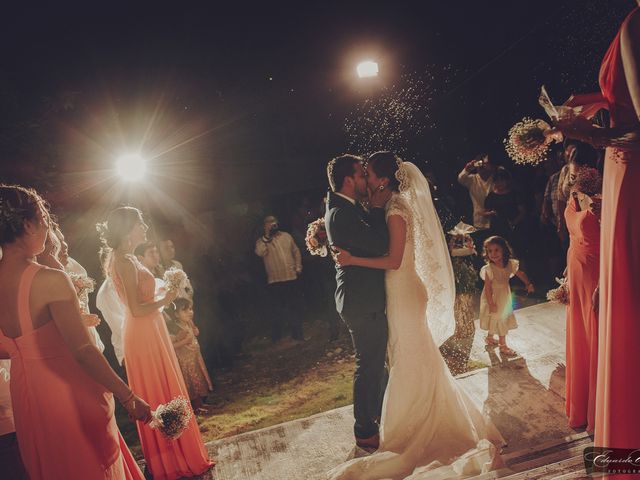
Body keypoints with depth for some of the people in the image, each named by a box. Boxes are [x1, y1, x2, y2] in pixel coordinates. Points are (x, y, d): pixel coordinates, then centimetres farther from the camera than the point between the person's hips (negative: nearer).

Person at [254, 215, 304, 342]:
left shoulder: (287, 236, 9)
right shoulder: (262, 241, -1)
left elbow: (296, 252, 15)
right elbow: (259, 253, -22)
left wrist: (298, 267, 5)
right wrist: (266, 236, -21)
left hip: (292, 278, 3)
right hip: (275, 280, -3)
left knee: (293, 307, 13)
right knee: (278, 309, 3)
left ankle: (297, 333, 25)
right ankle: (276, 336, 16)